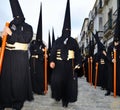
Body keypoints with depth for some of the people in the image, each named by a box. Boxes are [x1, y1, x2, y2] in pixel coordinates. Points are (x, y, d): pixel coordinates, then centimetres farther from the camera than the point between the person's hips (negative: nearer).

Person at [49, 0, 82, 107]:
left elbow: (78, 53, 5)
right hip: (59, 64, 0)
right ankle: (58, 95, 20)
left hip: (70, 65, 1)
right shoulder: (57, 41, 7)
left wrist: (78, 64, -5)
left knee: (69, 82, -1)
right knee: (57, 80, -6)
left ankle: (65, 100, 10)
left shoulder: (73, 41, 9)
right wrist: (52, 61, -17)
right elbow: (53, 51, -1)